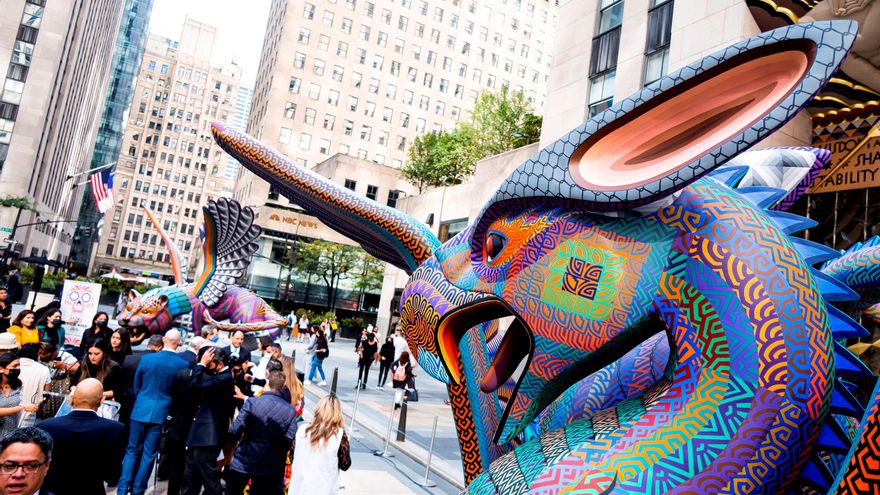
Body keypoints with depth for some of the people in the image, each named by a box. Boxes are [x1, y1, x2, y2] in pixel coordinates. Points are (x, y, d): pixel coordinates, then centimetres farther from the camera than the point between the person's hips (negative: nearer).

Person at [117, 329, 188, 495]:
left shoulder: (146, 358, -4)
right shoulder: (183, 364, -9)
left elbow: (136, 386, 8)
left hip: (140, 410, 1)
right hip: (161, 413, -1)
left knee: (132, 451, 12)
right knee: (149, 454, 7)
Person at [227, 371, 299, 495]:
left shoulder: (252, 402, -17)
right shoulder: (290, 410, -9)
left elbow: (235, 431, -17)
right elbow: (289, 439, -9)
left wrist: (241, 438, 6)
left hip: (244, 461, -2)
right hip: (268, 465, 2)